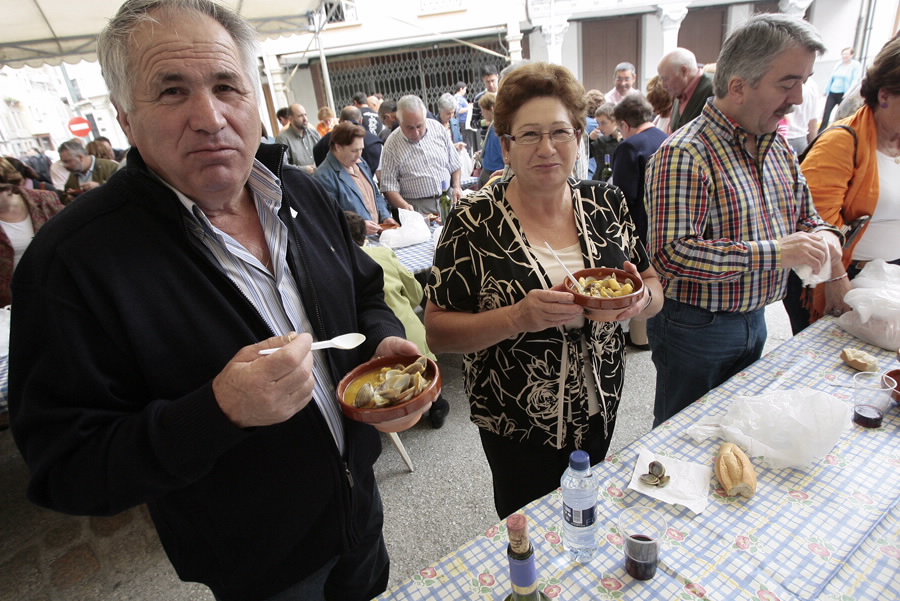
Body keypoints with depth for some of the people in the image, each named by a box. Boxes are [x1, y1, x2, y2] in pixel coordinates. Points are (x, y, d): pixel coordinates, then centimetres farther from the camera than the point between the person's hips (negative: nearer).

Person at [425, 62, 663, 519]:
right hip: (516, 425, -4)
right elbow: (437, 332, -17)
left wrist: (640, 298, -20)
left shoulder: (607, 204, -5)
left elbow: (656, 289, 3)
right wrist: (517, 318, -32)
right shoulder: (475, 222, -17)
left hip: (599, 410, 4)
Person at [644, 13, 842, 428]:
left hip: (754, 319, 8)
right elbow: (671, 255, -31)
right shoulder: (685, 154, -22)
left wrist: (822, 234, -5)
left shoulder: (779, 148, 7)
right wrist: (773, 252, -29)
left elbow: (805, 215, 19)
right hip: (695, 328, -8)